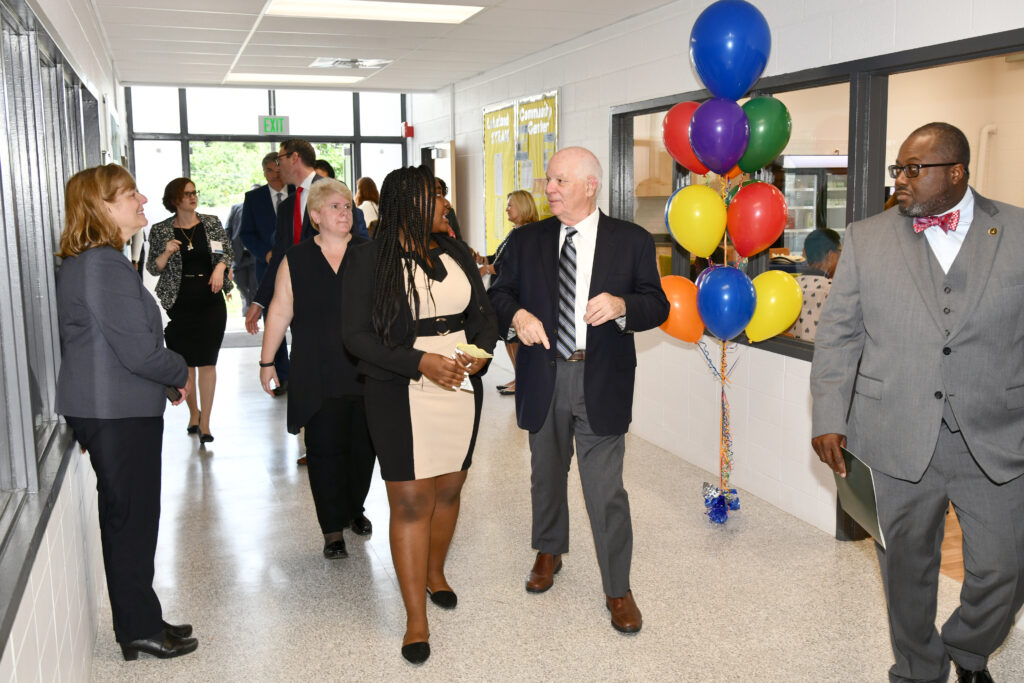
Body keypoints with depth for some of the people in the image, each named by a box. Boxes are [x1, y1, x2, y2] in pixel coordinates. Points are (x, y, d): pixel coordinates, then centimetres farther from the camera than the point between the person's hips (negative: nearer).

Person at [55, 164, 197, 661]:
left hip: (105, 410, 10)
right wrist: (182, 374, -5)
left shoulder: (79, 264, 14)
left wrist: (169, 377, 12)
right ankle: (141, 629, 16)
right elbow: (139, 351, -22)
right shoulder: (105, 266, -20)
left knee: (126, 519, 16)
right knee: (132, 518, 2)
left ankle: (139, 623, 28)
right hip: (119, 414, -10)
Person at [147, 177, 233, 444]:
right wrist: (166, 254, -15)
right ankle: (194, 413, 30)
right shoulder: (160, 231, 1)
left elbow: (228, 252, 13)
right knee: (185, 361, 9)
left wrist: (220, 267, -6)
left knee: (207, 361, -3)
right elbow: (153, 269, 4)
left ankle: (204, 422, 1)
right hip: (180, 304, 0)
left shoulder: (212, 223, 5)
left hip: (211, 301, 0)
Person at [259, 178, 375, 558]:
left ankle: (355, 508, 33)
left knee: (363, 446, 10)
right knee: (325, 449, 0)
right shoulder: (296, 260, 4)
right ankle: (333, 529, 10)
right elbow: (280, 312, 6)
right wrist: (267, 361, 5)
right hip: (318, 376, -1)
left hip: (366, 373, 1)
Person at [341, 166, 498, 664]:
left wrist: (482, 350, -10)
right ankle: (416, 620, 10)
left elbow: (483, 314, 12)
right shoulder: (370, 258, -8)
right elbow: (356, 333, -11)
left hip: (461, 389, 5)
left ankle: (434, 572, 42)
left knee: (448, 491, 15)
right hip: (401, 397, -5)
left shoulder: (456, 253, 8)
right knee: (411, 504, -1)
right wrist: (421, 362, -20)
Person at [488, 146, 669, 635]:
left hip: (601, 381, -3)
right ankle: (549, 552, 46)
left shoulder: (632, 241, -1)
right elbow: (500, 291, 8)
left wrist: (622, 305, -23)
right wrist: (516, 315, -14)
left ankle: (618, 590, 16)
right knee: (546, 475, 21)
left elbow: (658, 305, -2)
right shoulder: (526, 241, 5)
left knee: (606, 488, -1)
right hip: (543, 378, 3)